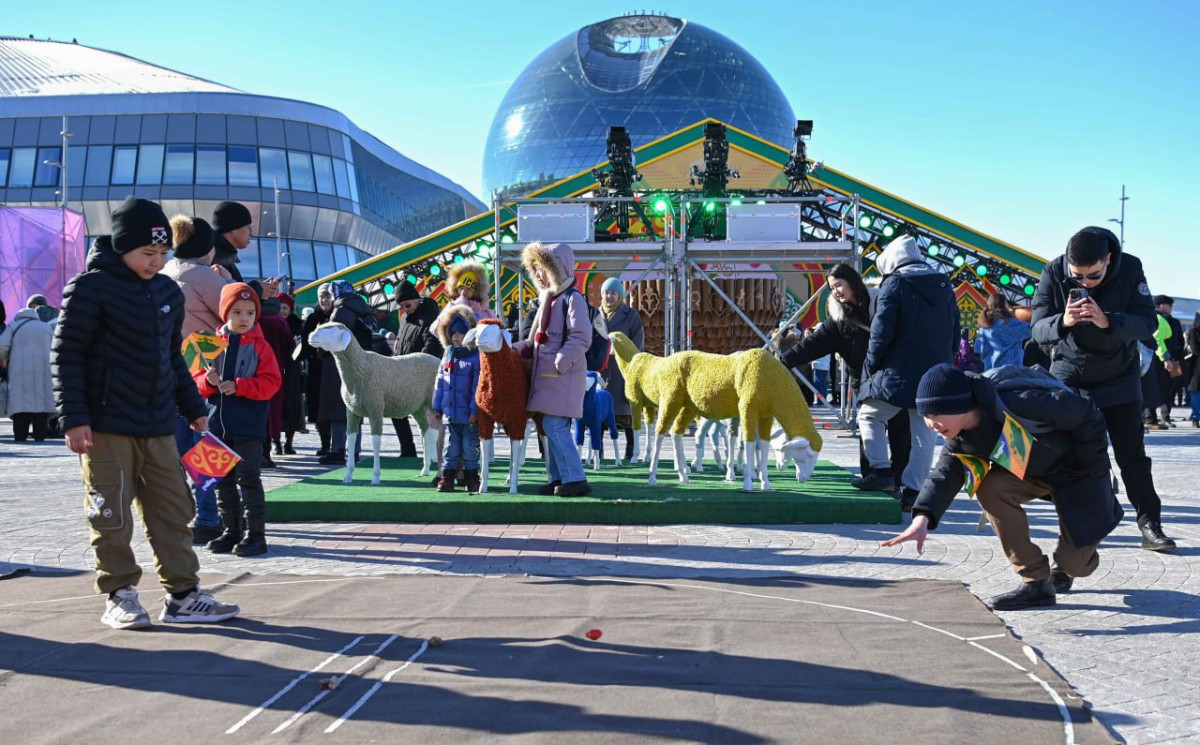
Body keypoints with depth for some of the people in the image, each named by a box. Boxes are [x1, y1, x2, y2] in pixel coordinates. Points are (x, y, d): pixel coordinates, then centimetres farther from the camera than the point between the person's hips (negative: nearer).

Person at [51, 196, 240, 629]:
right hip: (107, 426, -6)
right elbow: (66, 355, -8)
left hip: (159, 426, 6)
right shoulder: (91, 288, -8)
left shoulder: (168, 292, 13)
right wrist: (74, 418, -14)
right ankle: (120, 597, 12)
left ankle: (183, 595, 14)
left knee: (174, 512, 7)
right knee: (111, 516, 0)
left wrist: (194, 409, 21)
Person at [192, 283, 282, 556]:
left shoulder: (259, 346, -2)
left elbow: (271, 382, -8)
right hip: (218, 423, 5)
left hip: (249, 424, -5)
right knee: (223, 480, 11)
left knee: (248, 479, -3)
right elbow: (196, 380, 10)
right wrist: (208, 382, -12)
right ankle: (231, 531, 21)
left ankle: (255, 533, 3)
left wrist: (238, 386, -18)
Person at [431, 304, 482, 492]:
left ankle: (472, 477, 14)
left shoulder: (475, 357, -8)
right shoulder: (448, 355, 11)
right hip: (450, 413, 5)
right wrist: (437, 407, 13)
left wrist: (474, 410, -16)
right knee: (451, 446, 9)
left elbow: (477, 386, -12)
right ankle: (447, 477, 13)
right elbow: (440, 383, 15)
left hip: (468, 415, -5)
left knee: (470, 447, 5)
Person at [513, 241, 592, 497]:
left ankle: (575, 479, -11)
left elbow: (581, 338, -20)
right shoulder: (548, 298, 18)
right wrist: (518, 348, 12)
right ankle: (558, 477, 16)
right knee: (550, 427, 10)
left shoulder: (572, 298, -11)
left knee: (555, 426, -14)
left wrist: (560, 363, -24)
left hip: (564, 376, -9)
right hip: (546, 374, 9)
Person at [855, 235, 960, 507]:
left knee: (869, 416, 10)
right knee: (924, 433, 7)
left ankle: (881, 471, -2)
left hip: (898, 373, -5)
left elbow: (882, 331, -12)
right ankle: (913, 489, 6)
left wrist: (871, 366, -2)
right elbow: (955, 334, 17)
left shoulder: (894, 284, -6)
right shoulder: (944, 287, 15)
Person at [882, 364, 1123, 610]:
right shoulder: (961, 436, -14)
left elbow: (1087, 416, -28)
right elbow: (945, 475, -24)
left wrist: (1089, 468, -18)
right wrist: (922, 517, -43)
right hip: (1030, 470, 6)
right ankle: (1036, 582, -11)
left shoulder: (1017, 402, -37)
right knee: (990, 487, -25)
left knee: (1075, 564, -11)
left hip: (1077, 469, -6)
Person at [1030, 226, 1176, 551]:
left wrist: (1107, 321, -38)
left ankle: (1150, 524, 6)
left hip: (1119, 380, 0)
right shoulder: (1053, 273, -16)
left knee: (1132, 453, 1)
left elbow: (1148, 323, -20)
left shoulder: (1130, 269, -17)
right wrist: (1063, 322, -40)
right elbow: (1038, 330, -18)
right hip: (1068, 380, 0)